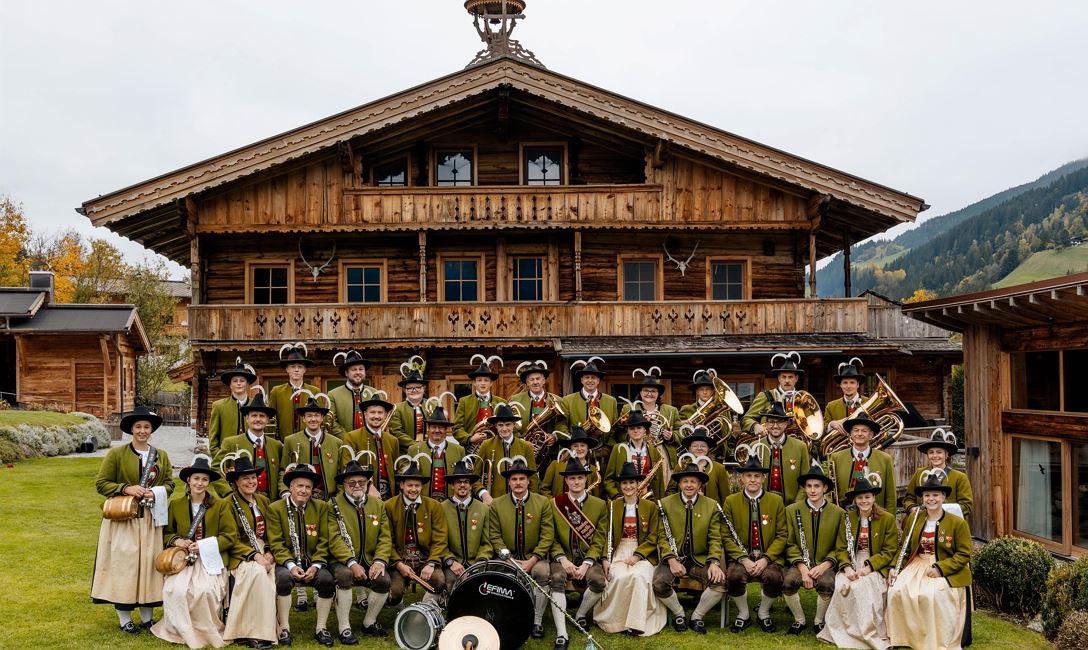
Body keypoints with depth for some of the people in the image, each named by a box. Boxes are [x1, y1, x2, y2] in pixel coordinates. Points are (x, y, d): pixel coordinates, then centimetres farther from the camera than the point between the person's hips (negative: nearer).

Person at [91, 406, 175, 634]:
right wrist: (126, 489, -17)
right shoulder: (116, 454, -3)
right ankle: (124, 619, 9)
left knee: (149, 563, 5)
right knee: (123, 564, -2)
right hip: (123, 519, -3)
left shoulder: (161, 456, 9)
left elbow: (170, 483, 12)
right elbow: (101, 483, -3)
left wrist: (156, 492, -9)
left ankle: (147, 617, 16)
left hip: (151, 519, 3)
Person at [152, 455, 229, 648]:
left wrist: (204, 546, -13)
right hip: (182, 559, 2)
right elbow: (166, 533, 17)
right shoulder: (176, 503, 10)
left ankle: (208, 631, -3)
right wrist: (176, 540, -6)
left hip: (211, 559, -2)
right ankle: (182, 631, -4)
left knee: (206, 590, -30)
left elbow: (229, 536, 0)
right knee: (175, 590, -29)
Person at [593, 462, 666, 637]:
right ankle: (615, 620, -15)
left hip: (643, 554, -1)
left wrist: (637, 555, -12)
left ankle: (636, 623, -25)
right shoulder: (612, 506, 10)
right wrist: (605, 558, -9)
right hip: (619, 553, 1)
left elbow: (653, 538, 2)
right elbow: (607, 535, 7)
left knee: (638, 575, -33)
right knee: (620, 577, -31)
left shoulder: (650, 507, 7)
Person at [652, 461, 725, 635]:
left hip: (701, 559, 1)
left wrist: (714, 562, -16)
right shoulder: (665, 504, 1)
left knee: (720, 582, -26)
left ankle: (697, 616, 1)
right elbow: (662, 537, -2)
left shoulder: (711, 506, 4)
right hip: (673, 558, -1)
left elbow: (715, 539, 2)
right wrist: (671, 560, -17)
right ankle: (678, 613, 3)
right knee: (658, 583, -29)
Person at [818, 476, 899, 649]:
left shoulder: (888, 519, 1)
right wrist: (847, 567, -15)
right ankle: (844, 632, -14)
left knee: (862, 586, -31)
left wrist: (869, 566, -17)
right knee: (842, 585, -28)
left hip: (876, 567, -2)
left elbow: (889, 551, -3)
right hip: (852, 564, 2)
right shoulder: (847, 518, 9)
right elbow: (842, 548, 5)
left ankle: (871, 635, -15)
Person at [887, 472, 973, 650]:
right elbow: (903, 547, 14)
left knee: (931, 595, -34)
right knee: (896, 591, -23)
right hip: (917, 566, 4)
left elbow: (964, 554, -5)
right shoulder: (914, 519, 10)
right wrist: (894, 567, -3)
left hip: (946, 571, -4)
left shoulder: (958, 523, -2)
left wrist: (940, 568, -18)